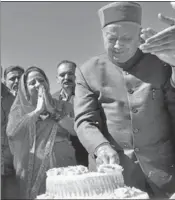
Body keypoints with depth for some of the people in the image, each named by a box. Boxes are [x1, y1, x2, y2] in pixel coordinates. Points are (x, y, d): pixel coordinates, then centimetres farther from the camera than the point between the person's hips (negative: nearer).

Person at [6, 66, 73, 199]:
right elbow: (11, 132, -13)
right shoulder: (18, 110, 7)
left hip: (60, 167, 1)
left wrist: (51, 109, -7)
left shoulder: (60, 106, 10)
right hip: (30, 170, -1)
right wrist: (38, 110, -9)